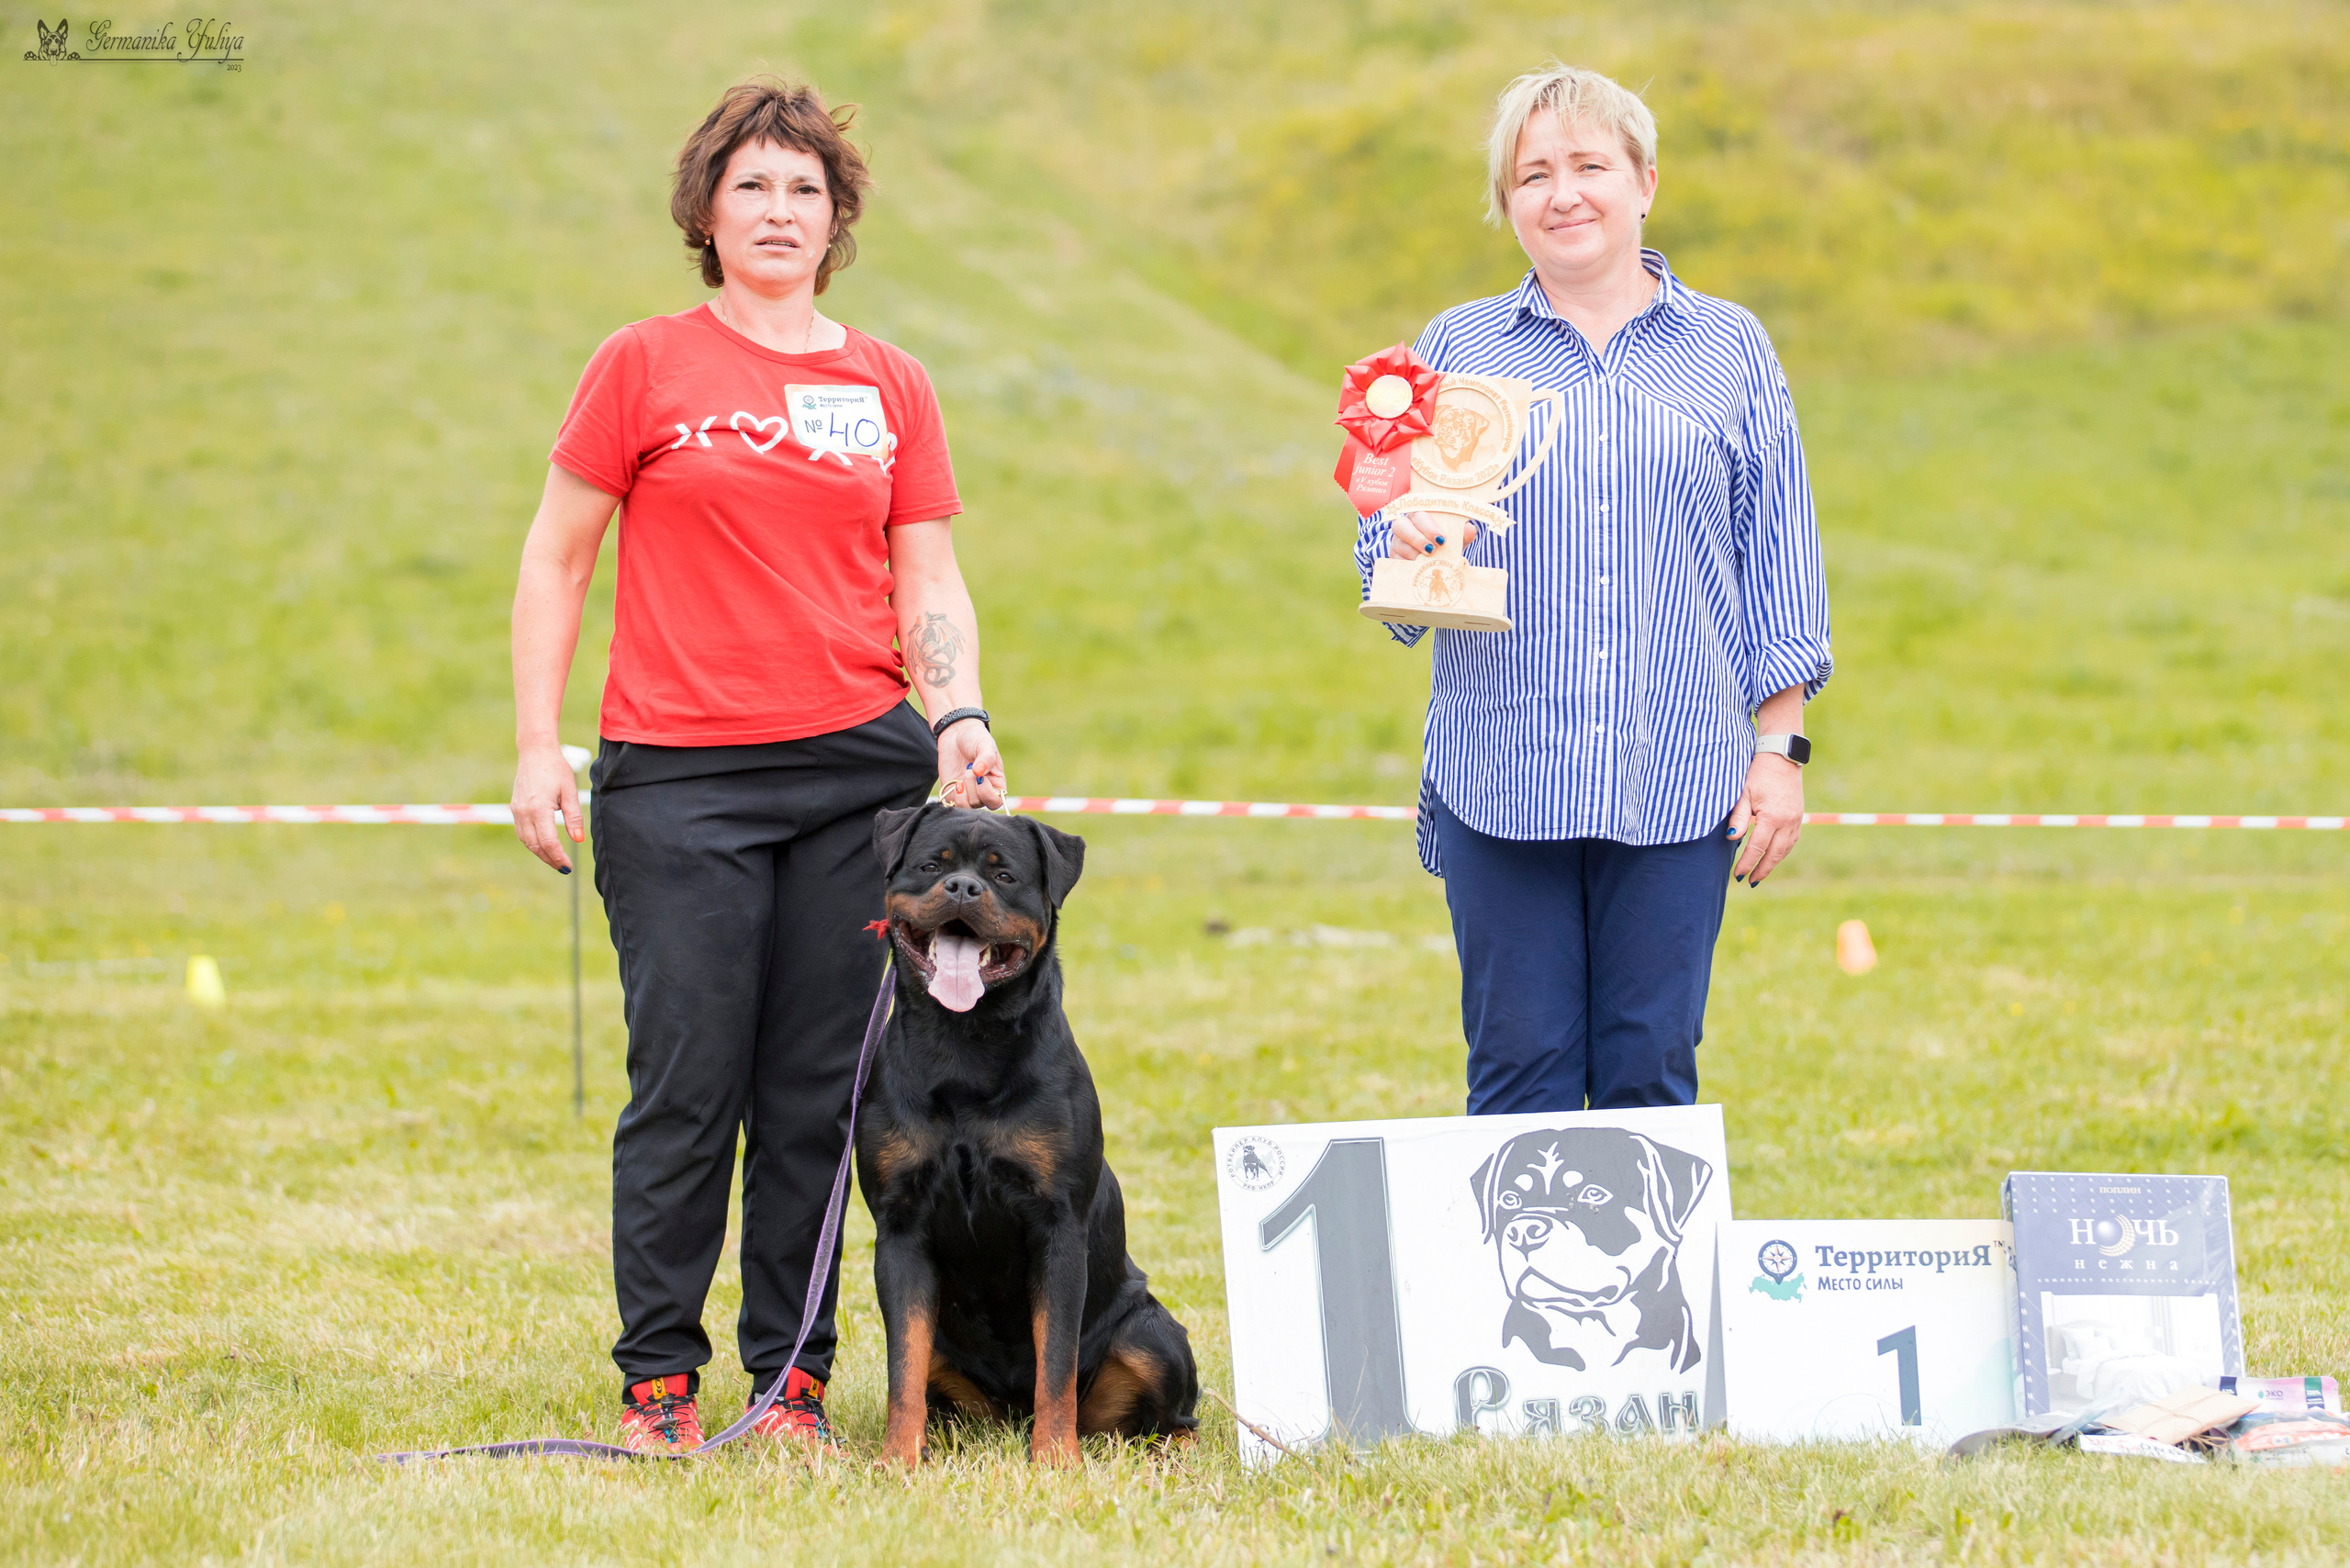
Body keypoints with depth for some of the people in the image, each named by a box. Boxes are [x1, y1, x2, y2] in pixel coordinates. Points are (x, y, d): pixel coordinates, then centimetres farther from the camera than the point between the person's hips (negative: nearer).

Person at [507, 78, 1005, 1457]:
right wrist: (538, 748, -1)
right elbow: (557, 560, 6)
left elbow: (930, 579, 13)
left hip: (860, 771, 3)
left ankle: (797, 1374, 12)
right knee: (687, 1084, -4)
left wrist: (961, 715, -4)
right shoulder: (644, 368, 3)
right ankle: (659, 1377, 7)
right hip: (677, 774, -2)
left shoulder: (891, 388, 11)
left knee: (822, 1088, 3)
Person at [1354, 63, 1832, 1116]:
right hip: (1500, 778, 0)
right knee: (1519, 1071, -1)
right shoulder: (1457, 349, 10)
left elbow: (1778, 565, 10)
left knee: (1652, 1072, 0)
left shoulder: (1729, 350, 10)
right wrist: (1408, 544, -14)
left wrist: (1781, 750, 3)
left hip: (1678, 779, 0)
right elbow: (1387, 549, 10)